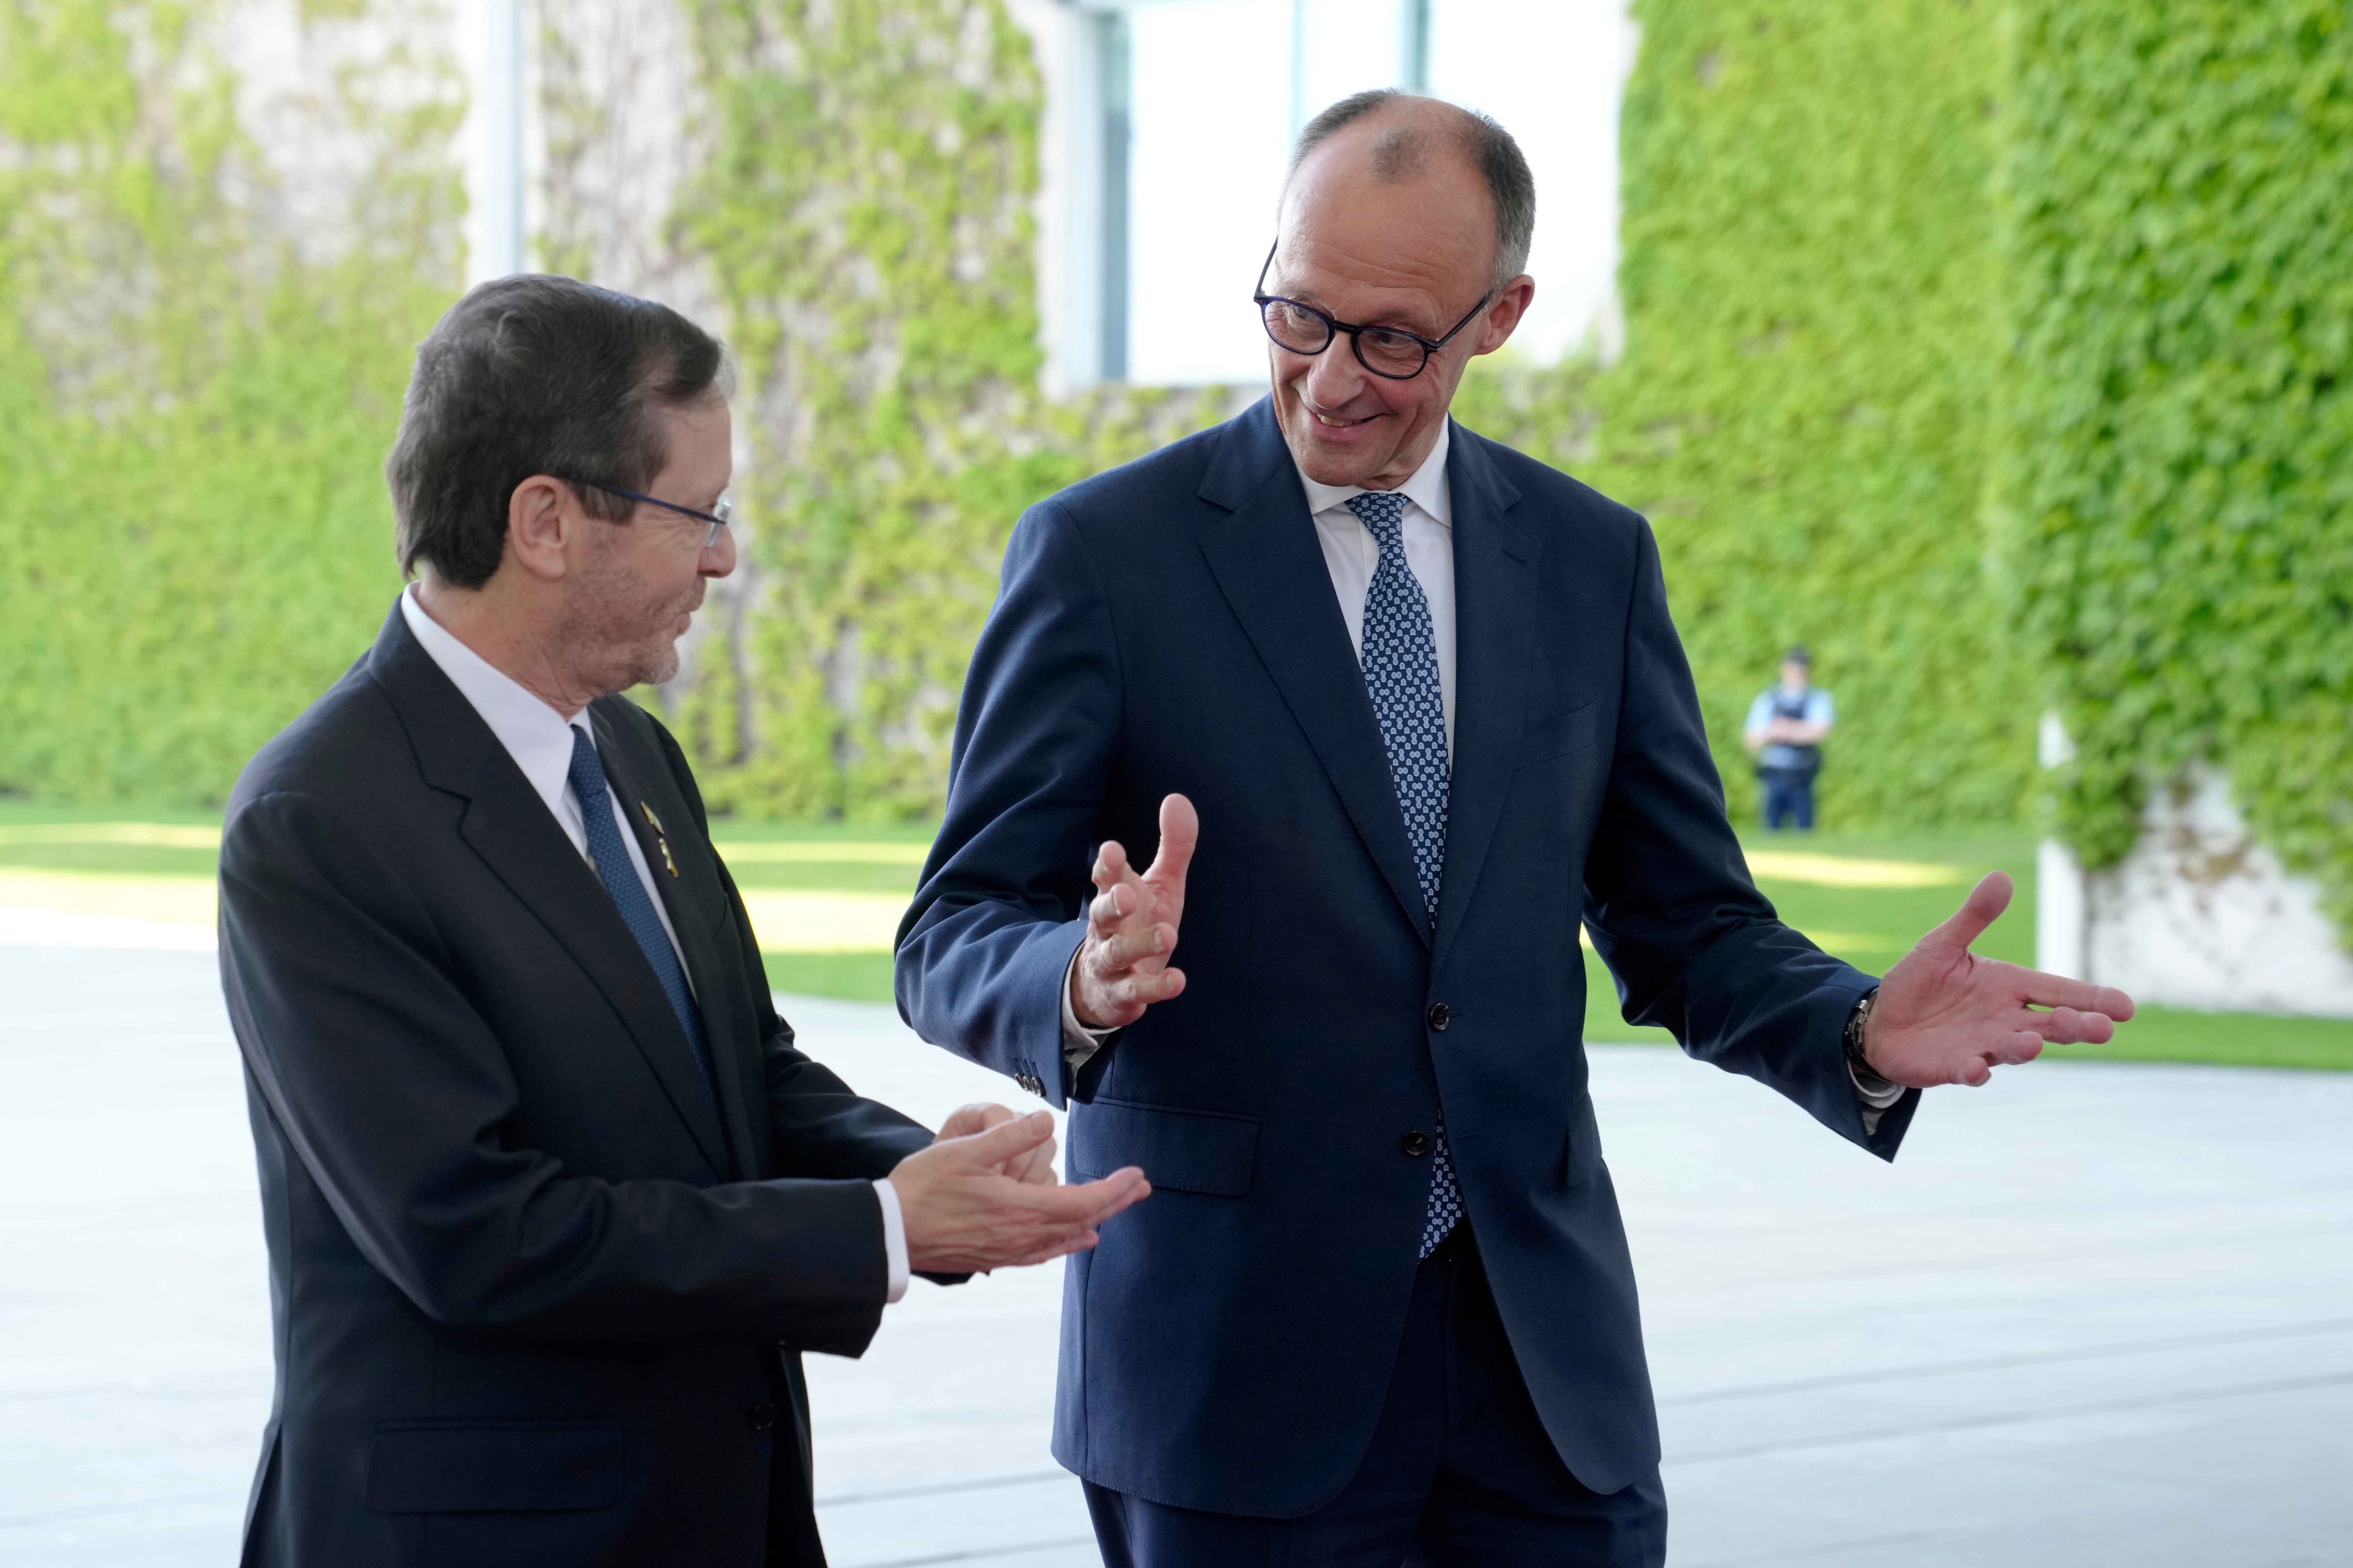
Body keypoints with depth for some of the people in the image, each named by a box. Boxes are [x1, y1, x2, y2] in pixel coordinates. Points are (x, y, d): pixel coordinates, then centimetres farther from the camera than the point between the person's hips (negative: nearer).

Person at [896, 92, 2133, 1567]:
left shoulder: (1593, 559, 7)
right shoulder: (1103, 551, -3)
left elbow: (1687, 930, 11)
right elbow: (953, 941, -5)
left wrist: (1859, 1032, -10)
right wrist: (1088, 984, -28)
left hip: (1543, 1346, 3)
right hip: (1237, 1355, -3)